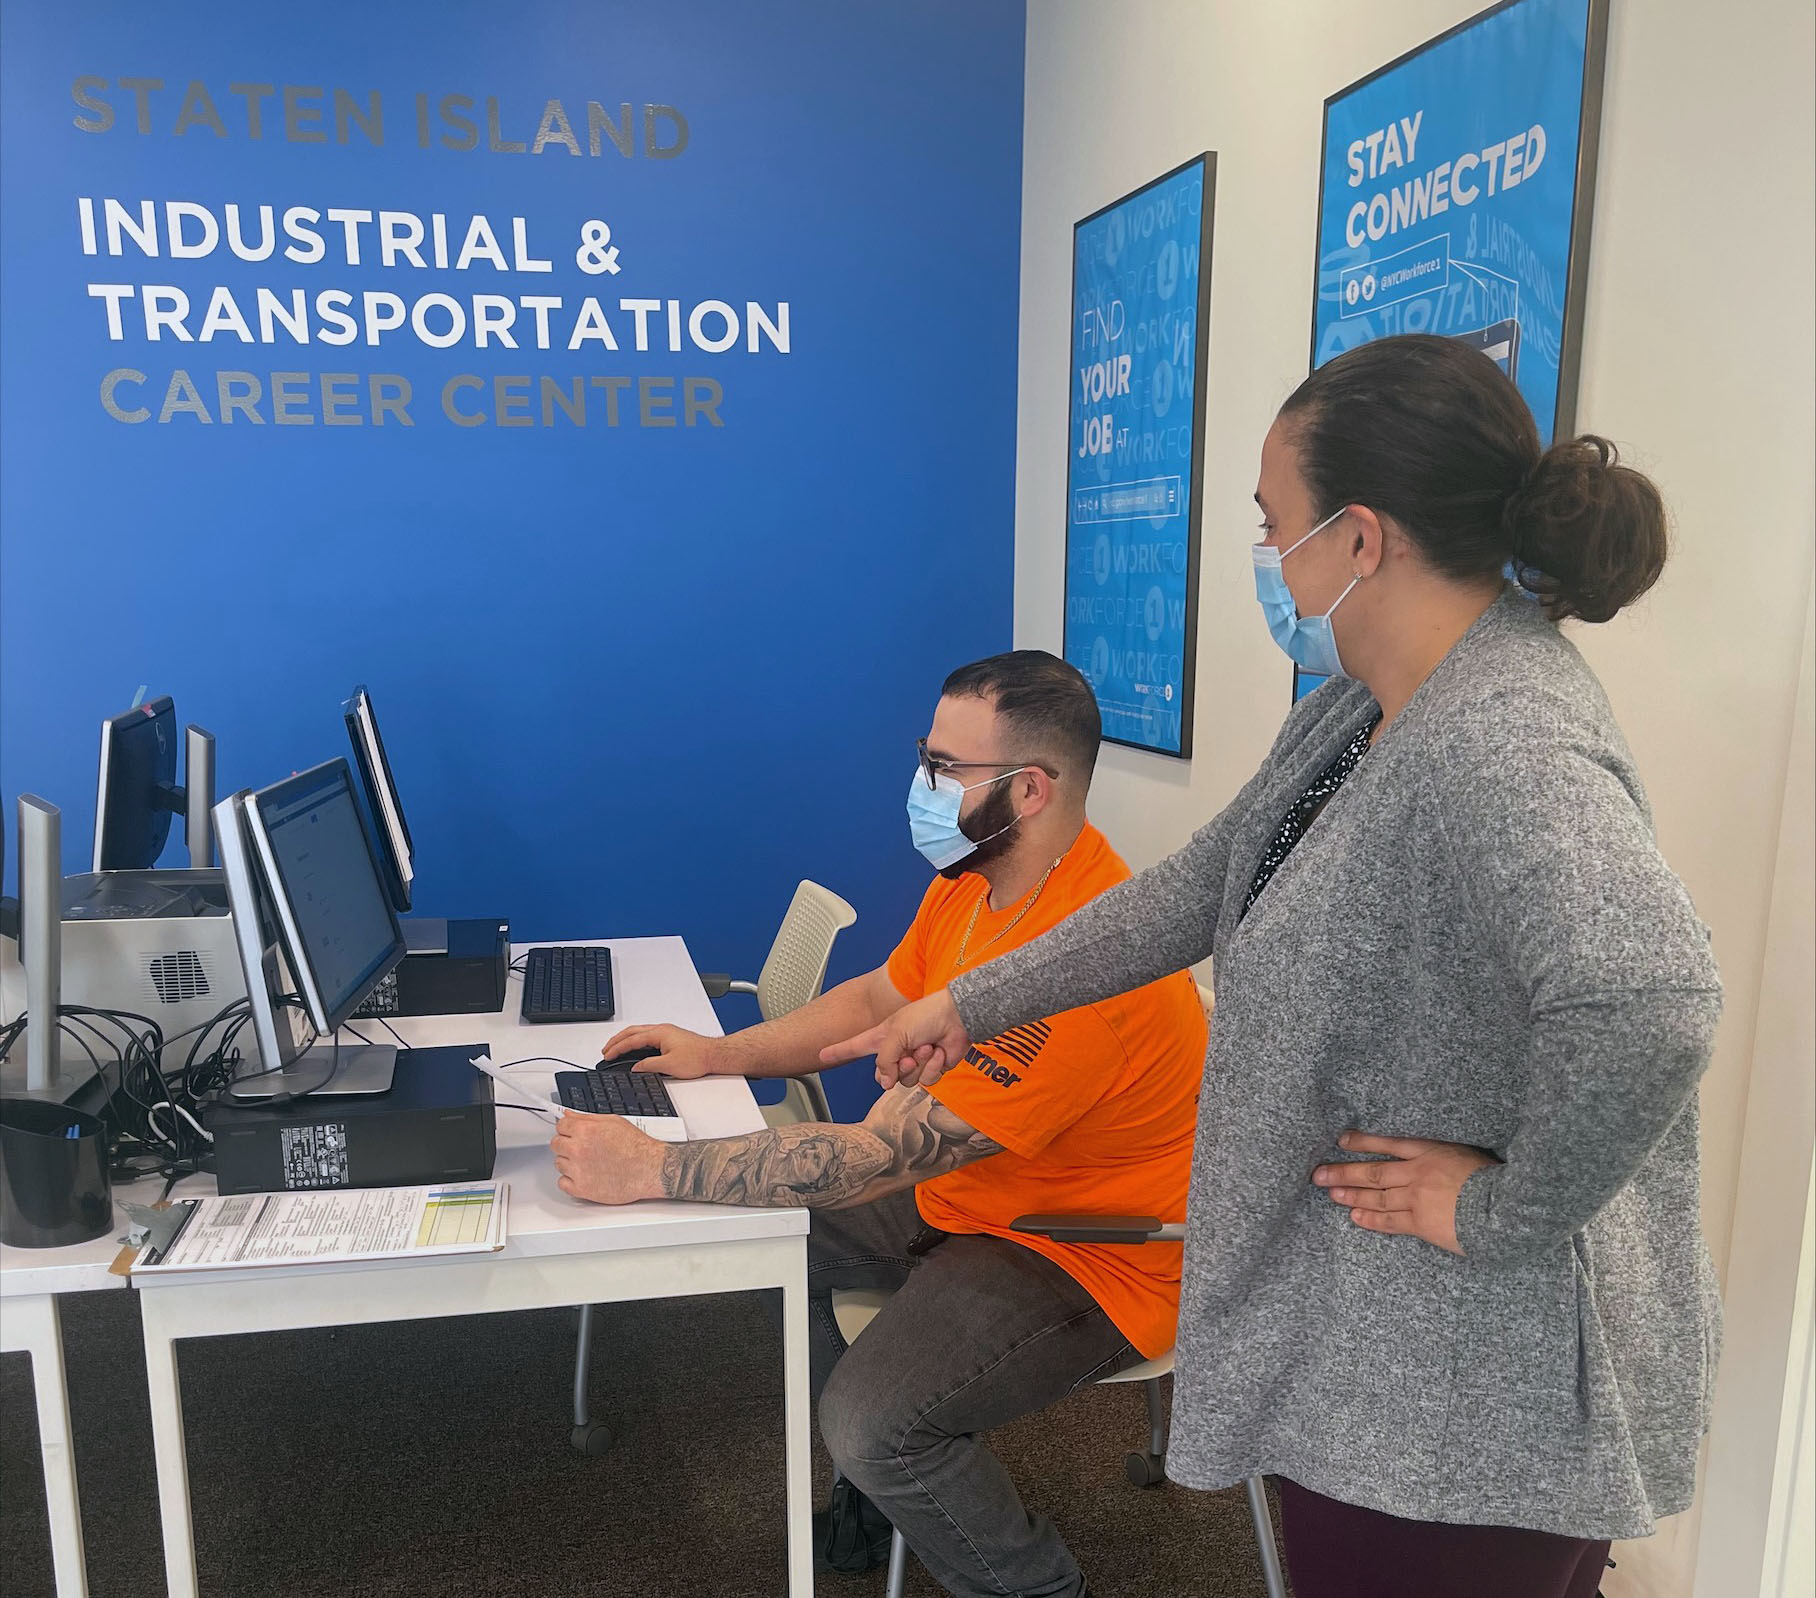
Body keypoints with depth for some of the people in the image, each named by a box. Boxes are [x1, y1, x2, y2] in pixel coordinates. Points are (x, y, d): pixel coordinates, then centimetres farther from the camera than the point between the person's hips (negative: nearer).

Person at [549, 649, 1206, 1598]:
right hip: (962, 1191, 9)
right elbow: (884, 997, 12)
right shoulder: (978, 871, -4)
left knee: (870, 1423, -24)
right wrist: (720, 1054, 1)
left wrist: (651, 1171, -30)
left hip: (1088, 1258, -9)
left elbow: (879, 1157, -35)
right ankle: (878, 1505, 25)